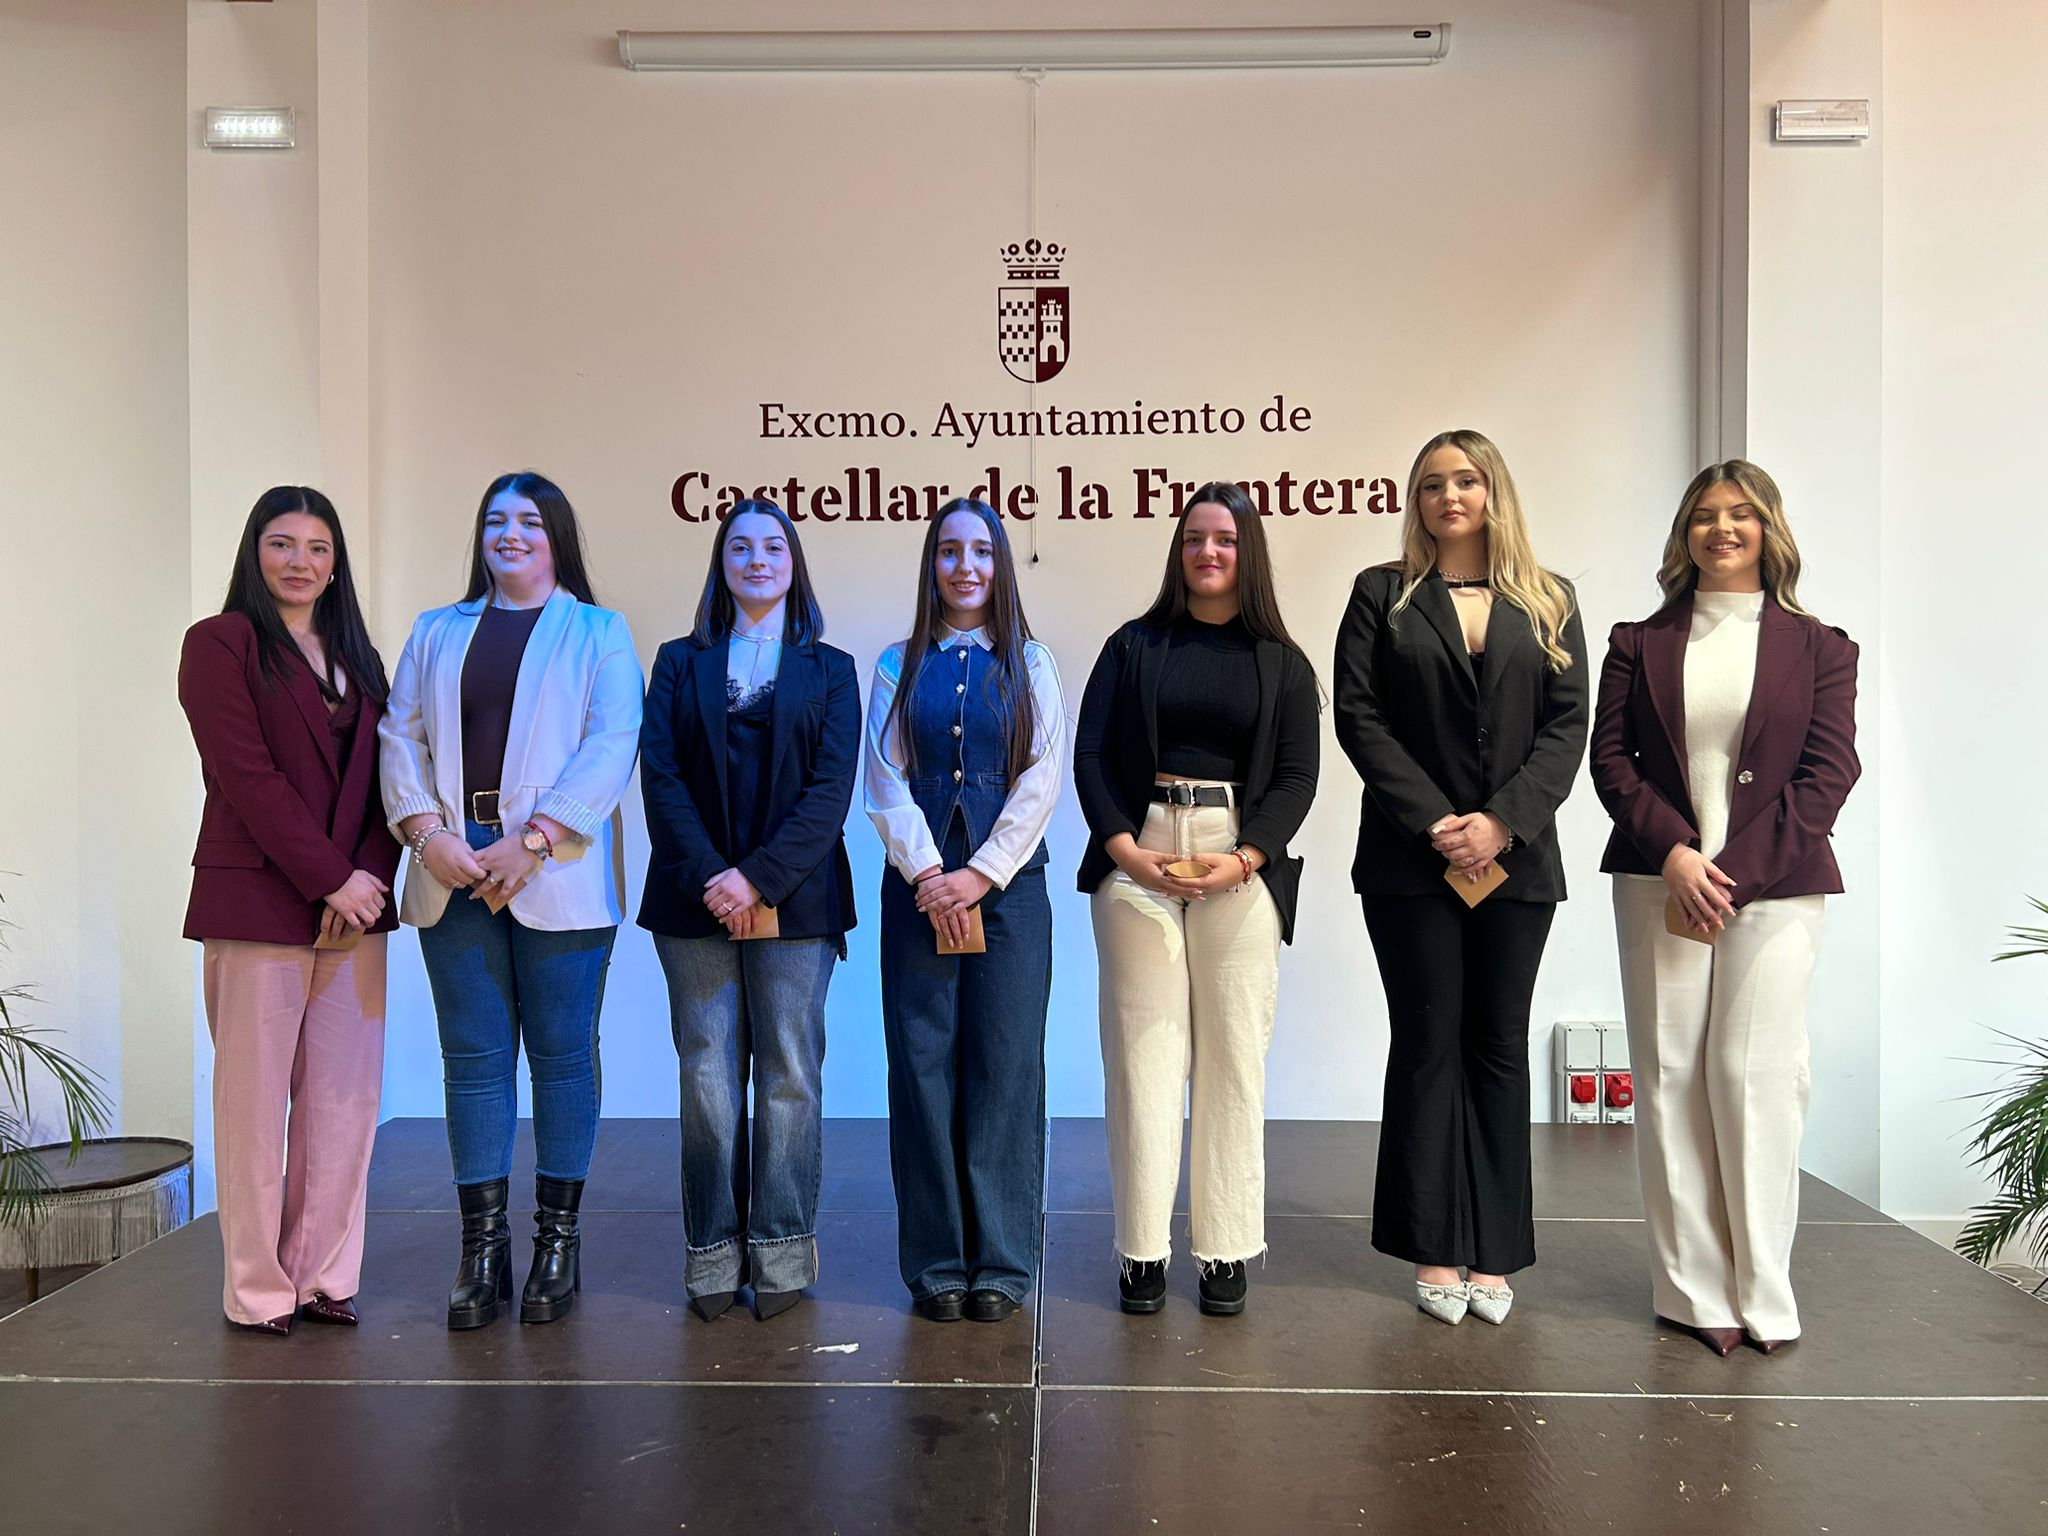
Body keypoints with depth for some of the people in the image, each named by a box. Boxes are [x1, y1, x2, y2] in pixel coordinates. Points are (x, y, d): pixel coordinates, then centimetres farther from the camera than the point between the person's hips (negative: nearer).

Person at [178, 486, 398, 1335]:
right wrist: (330, 878, -13)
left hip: (354, 905, 5)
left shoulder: (356, 656, 17)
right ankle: (257, 1290, 11)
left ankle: (324, 1277, 16)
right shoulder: (220, 642, 0)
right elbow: (246, 776, -10)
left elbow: (380, 774, 12)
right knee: (256, 1098, 1)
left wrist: (372, 872, -5)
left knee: (344, 1097, 5)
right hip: (259, 904, -5)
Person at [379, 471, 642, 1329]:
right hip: (454, 871, 3)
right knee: (473, 1059, 5)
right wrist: (426, 832, -7)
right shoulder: (436, 633, 19)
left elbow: (611, 747, -5)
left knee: (562, 1055, 3)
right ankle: (481, 1249, 12)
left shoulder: (598, 633, 7)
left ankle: (558, 1243, 13)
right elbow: (401, 737, 10)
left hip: (557, 876, -3)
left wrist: (532, 841, -14)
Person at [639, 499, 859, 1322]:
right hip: (696, 901, 1)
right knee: (708, 1076, 3)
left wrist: (759, 878, -13)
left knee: (790, 1074, 1)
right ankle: (714, 1253, 11)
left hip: (794, 900, -1)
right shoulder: (680, 662, 13)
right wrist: (708, 878, -12)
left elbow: (831, 786, -2)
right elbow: (660, 774, 1)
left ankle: (782, 1254, 9)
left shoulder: (829, 668, 10)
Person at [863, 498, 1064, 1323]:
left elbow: (1042, 780, 0)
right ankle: (935, 1264, 10)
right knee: (924, 1064, 1)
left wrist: (981, 874, -9)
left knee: (1005, 1065, 0)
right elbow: (884, 782, 3)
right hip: (919, 885, 1)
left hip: (1007, 882, 0)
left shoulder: (1031, 664, 8)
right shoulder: (899, 665, 9)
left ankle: (1000, 1261, 9)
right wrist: (927, 873, -10)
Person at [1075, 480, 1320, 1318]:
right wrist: (1126, 849, -9)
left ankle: (1227, 1250, 9)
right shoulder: (1134, 645, 10)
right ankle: (1143, 1250, 6)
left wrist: (1242, 860, -11)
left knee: (1233, 1056, 0)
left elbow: (1296, 775, 4)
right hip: (1136, 858, 0)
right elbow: (1090, 755, 4)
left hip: (1241, 864, 0)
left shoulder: (1282, 662, 10)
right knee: (1143, 1052, -1)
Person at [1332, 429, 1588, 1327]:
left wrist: (1503, 820, -12)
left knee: (1499, 1047, 5)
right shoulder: (1383, 595, 7)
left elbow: (1568, 724, 2)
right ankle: (1435, 1253, 8)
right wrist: (1433, 822, -12)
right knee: (1428, 1044, 1)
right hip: (1411, 858, -1)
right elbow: (1358, 715, -2)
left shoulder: (1549, 604, 11)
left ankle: (1494, 1254, 12)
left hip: (1517, 859, 2)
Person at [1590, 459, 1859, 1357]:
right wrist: (1674, 852, -10)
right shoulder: (1640, 644, 11)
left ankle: (1760, 1292, 7)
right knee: (1669, 1075, 1)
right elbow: (1610, 756, 4)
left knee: (1756, 1073, -5)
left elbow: (1829, 772, 0)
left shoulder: (1818, 648, 8)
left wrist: (1734, 873, -10)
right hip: (1659, 884, 2)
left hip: (1775, 888, -1)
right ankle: (1693, 1290, 8)